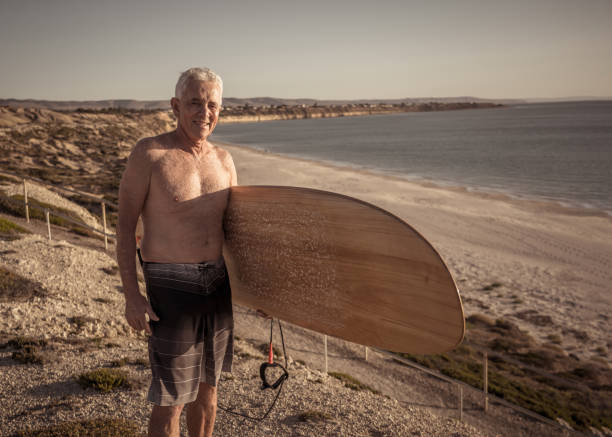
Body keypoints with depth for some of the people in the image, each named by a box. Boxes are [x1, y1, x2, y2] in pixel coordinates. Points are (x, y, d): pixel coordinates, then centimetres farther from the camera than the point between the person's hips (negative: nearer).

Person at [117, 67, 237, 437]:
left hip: (218, 284, 6)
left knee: (207, 384, 18)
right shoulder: (149, 153, -10)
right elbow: (125, 226, -9)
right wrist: (132, 295, -14)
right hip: (172, 288, -5)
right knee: (172, 398, 1)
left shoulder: (223, 160, 6)